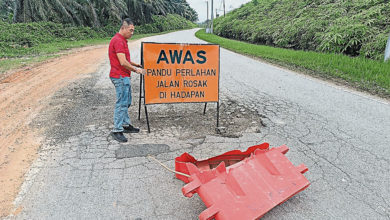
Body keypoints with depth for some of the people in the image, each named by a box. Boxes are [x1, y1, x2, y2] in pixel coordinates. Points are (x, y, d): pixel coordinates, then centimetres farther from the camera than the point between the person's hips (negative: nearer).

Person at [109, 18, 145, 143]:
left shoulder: (122, 40, 17)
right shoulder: (118, 41, -17)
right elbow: (123, 63, -23)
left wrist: (136, 65, 14)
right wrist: (135, 70, -12)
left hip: (124, 77, 11)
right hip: (120, 77, -11)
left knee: (126, 102, 17)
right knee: (121, 103, -8)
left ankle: (126, 125, 27)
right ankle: (117, 130, -2)